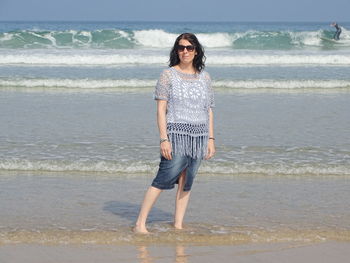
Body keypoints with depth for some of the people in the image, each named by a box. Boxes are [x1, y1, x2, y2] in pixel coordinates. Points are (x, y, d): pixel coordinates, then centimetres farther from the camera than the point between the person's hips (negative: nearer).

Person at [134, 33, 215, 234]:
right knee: (164, 179, -10)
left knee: (186, 183, 6)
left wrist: (211, 139, 9)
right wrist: (164, 139, -13)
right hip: (176, 135, -5)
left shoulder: (205, 77, 11)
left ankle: (178, 225, 13)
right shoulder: (168, 75, -1)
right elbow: (161, 110, -5)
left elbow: (209, 110, 15)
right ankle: (140, 224, -6)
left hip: (199, 137, 5)